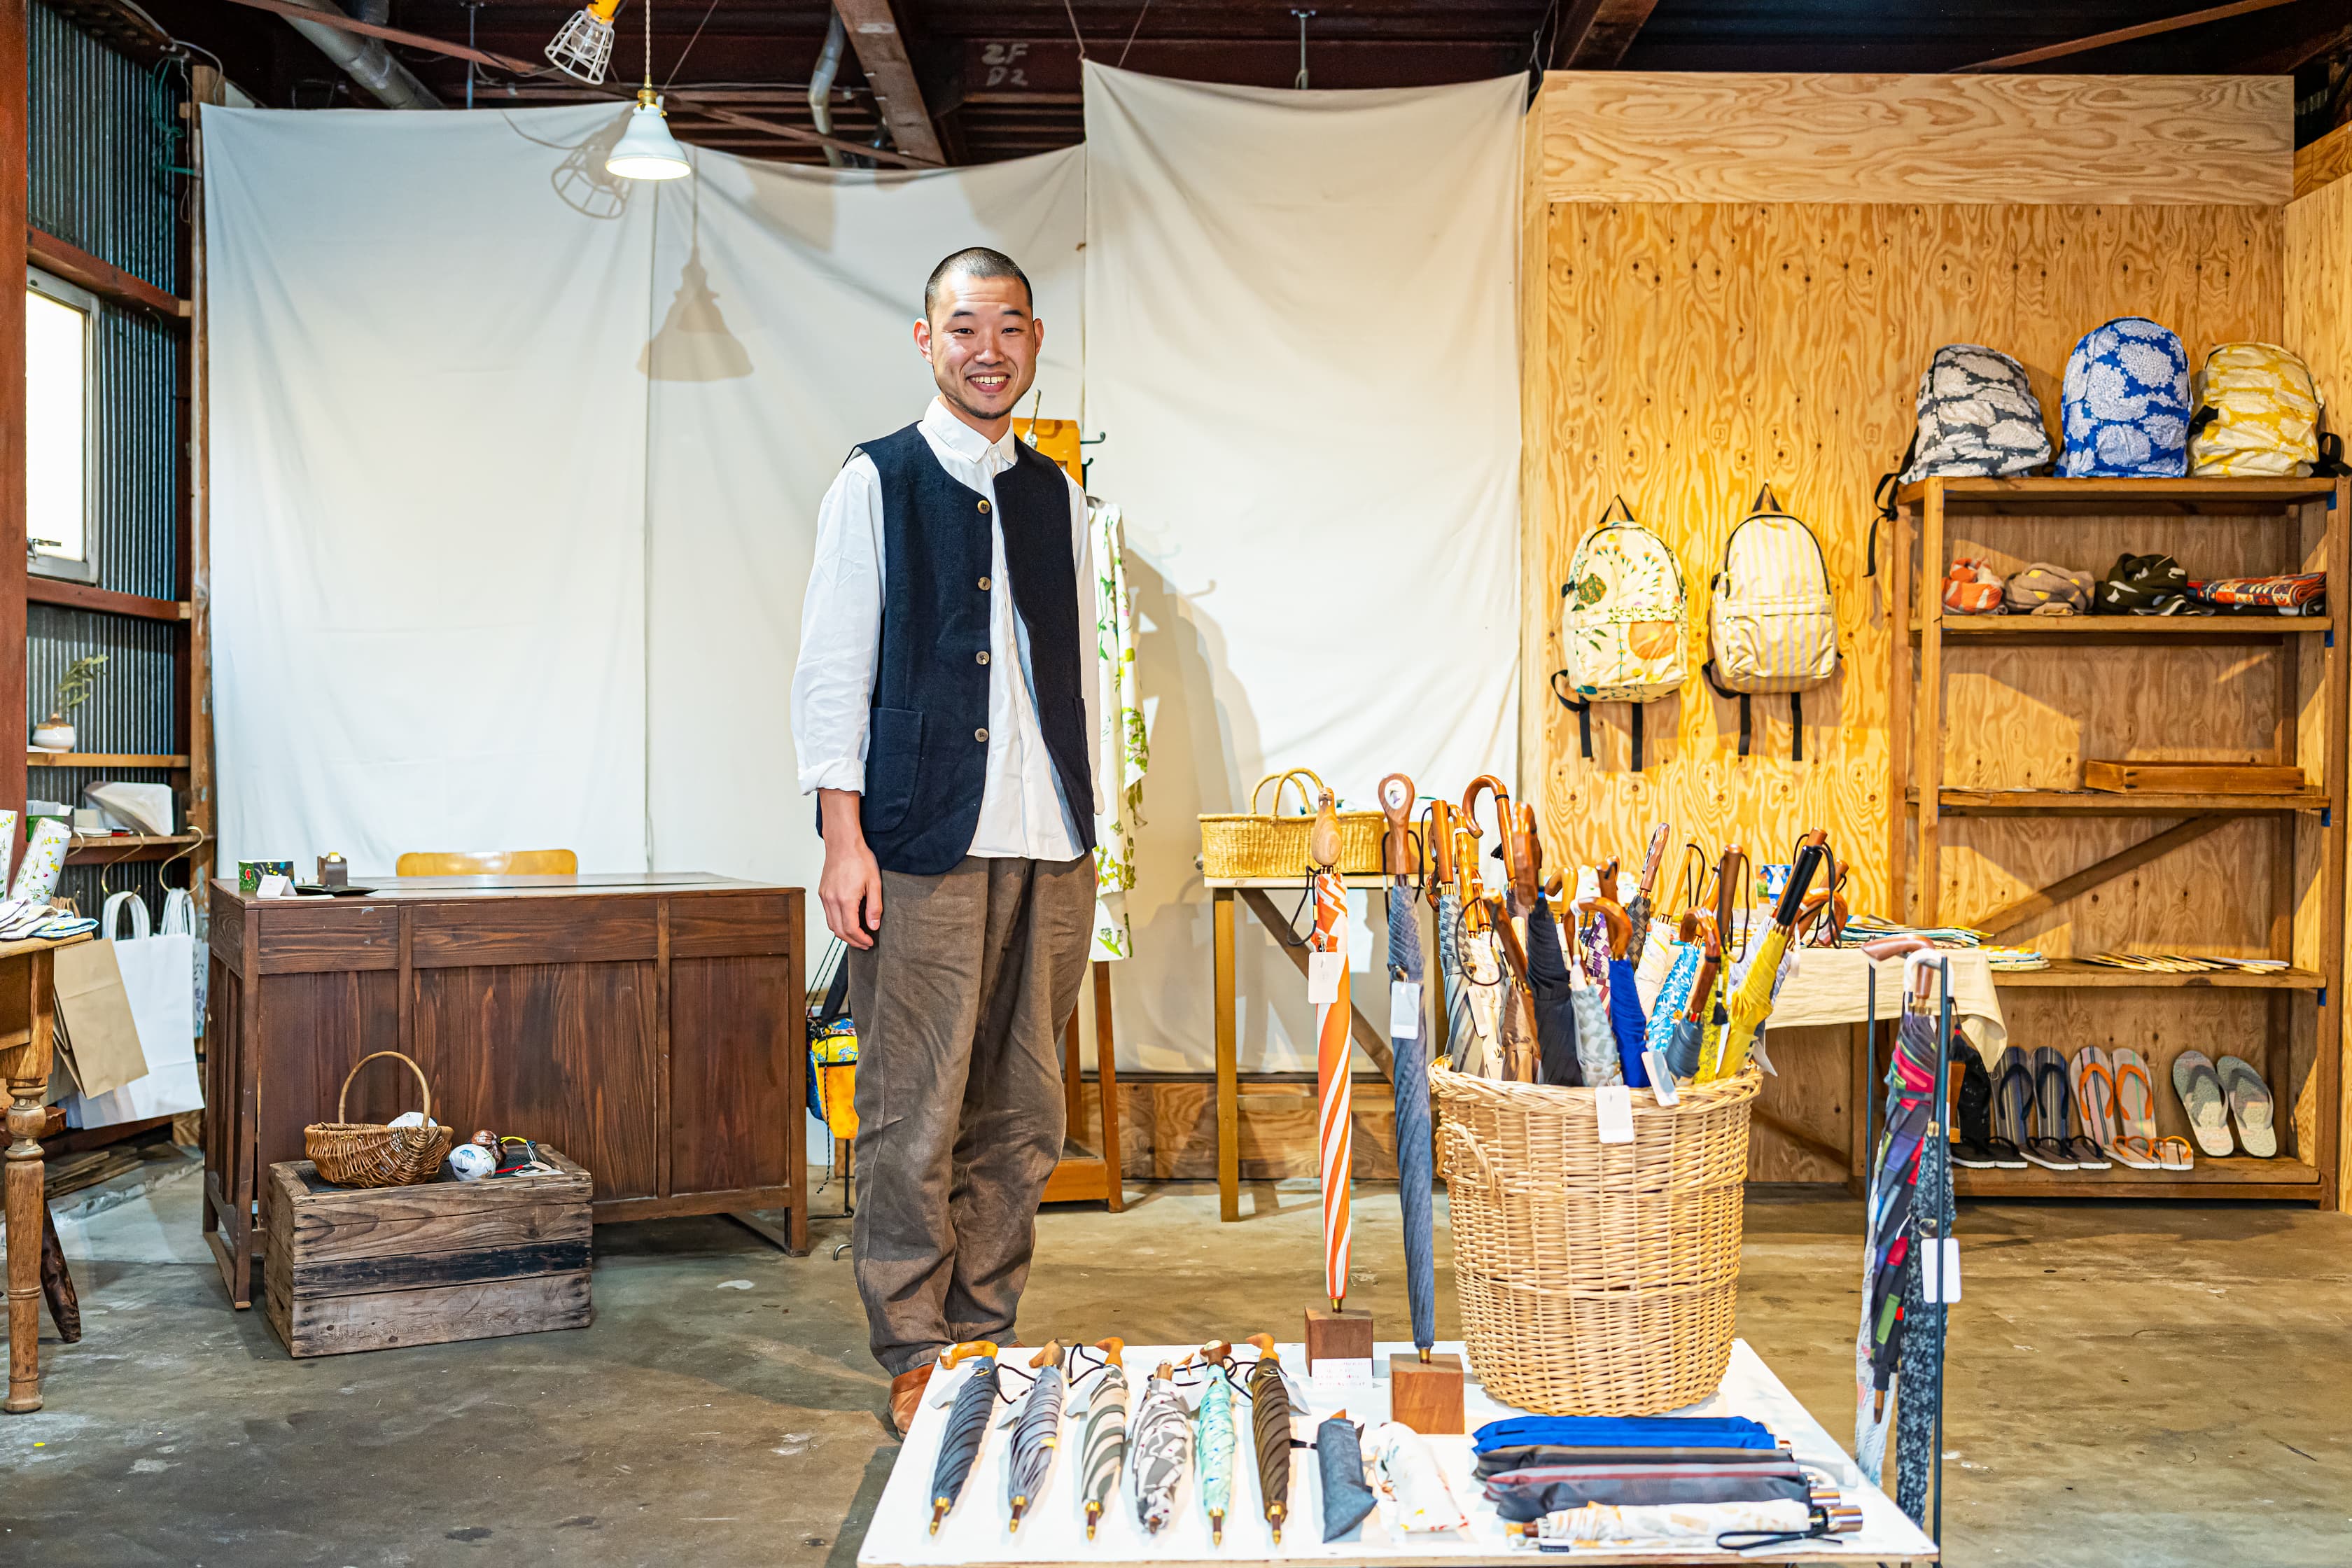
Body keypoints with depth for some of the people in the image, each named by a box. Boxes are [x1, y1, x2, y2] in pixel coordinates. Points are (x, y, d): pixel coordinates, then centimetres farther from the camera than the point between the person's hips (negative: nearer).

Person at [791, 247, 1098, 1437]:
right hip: (922, 846, -4)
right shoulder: (875, 483, 2)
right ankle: (917, 1360, 10)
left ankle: (985, 1339, 19)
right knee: (914, 1115, -2)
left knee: (1020, 1112, 8)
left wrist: (1084, 830, 13)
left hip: (1047, 849, 5)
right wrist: (843, 837, -10)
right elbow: (831, 669, -2)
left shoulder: (1056, 494, 16)